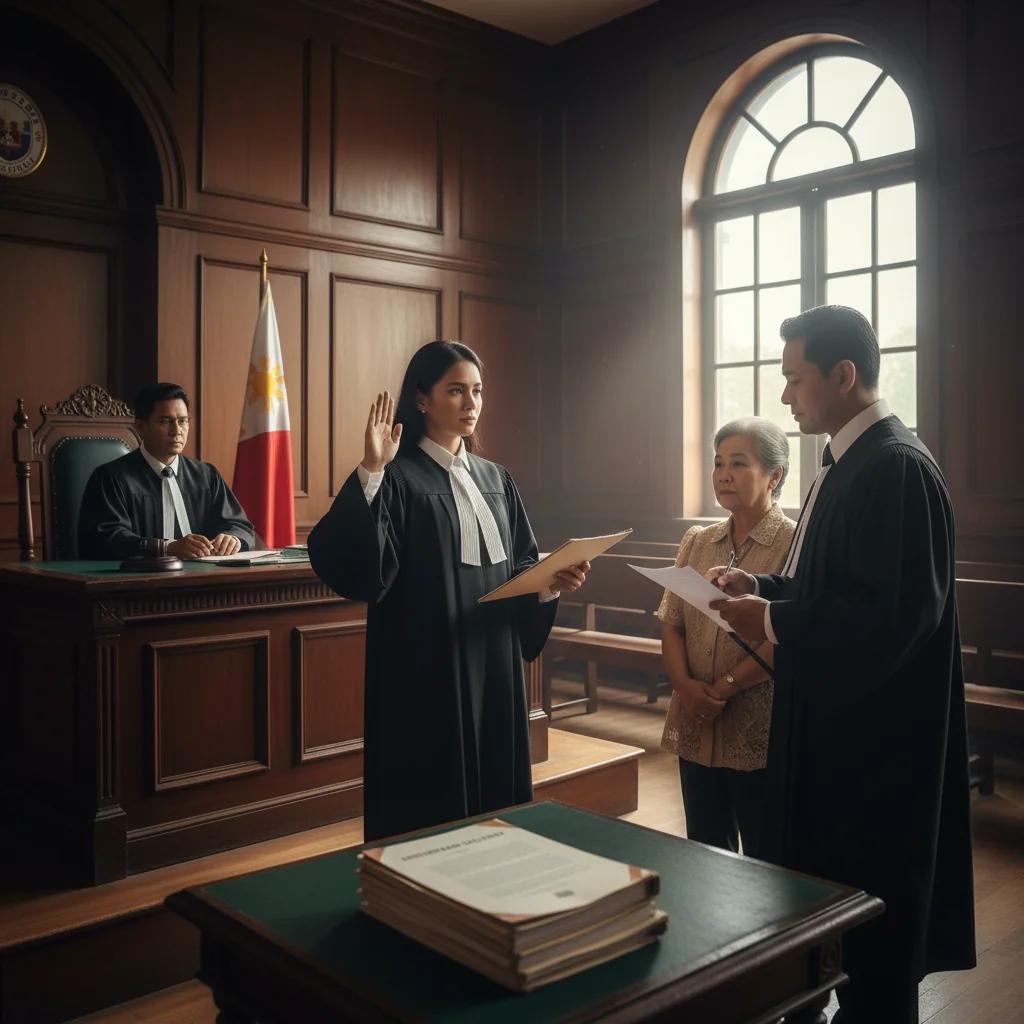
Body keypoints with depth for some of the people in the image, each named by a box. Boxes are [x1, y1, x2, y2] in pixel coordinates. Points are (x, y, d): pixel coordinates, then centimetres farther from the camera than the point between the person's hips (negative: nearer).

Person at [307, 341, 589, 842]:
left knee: (495, 802, 13)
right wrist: (370, 474, -30)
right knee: (428, 813, 3)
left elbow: (521, 570, 14)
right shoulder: (396, 478, -8)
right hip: (425, 676, -6)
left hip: (495, 673, 6)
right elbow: (352, 569, -23)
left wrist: (551, 581, -6)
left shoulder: (496, 480, 12)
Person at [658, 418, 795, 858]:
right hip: (696, 727, 5)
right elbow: (671, 624, 7)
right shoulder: (696, 542, 10)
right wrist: (685, 684, -9)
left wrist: (724, 688, -15)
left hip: (758, 733, -5)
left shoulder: (794, 543, -8)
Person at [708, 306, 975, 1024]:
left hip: (874, 736, -10)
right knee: (822, 887, 20)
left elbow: (895, 614, -27)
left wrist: (772, 623, -20)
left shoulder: (898, 467, -20)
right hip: (835, 721, 10)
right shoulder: (848, 461, 11)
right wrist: (763, 588, 3)